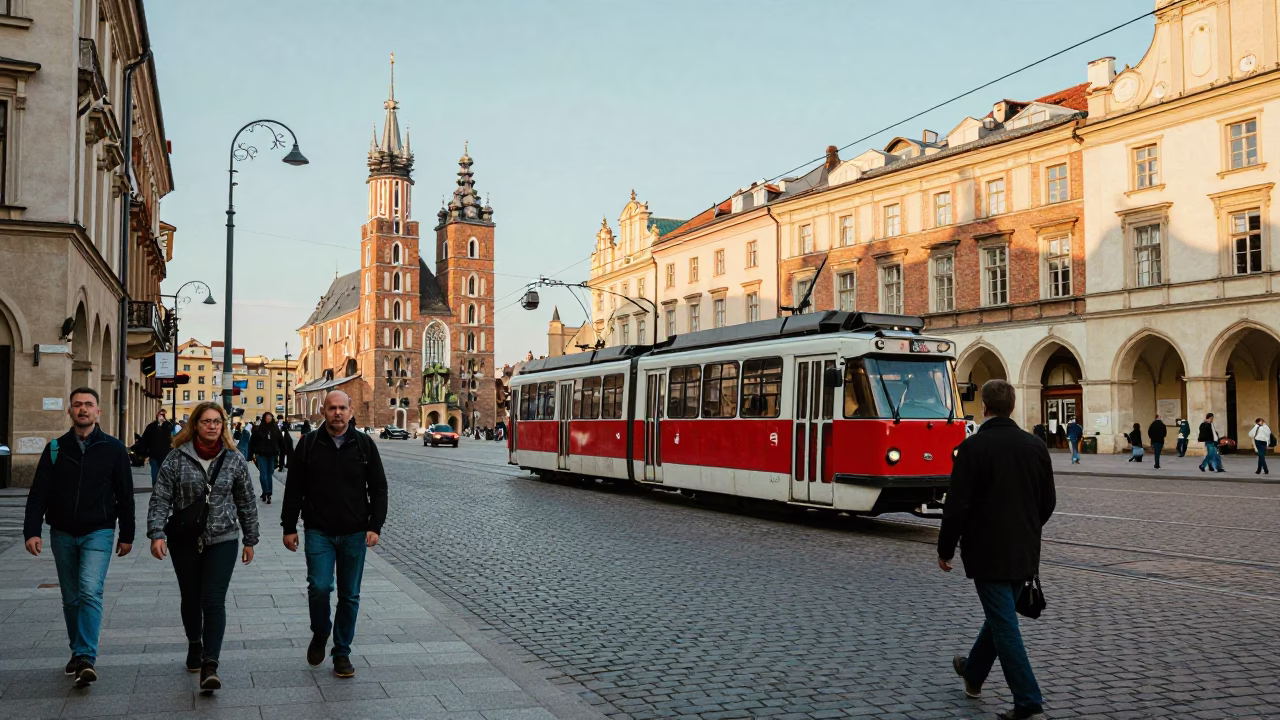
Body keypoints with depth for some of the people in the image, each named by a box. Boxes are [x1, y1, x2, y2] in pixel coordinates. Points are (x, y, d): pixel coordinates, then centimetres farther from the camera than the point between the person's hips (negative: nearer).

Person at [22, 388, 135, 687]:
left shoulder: (113, 449, -1)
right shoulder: (55, 449, 4)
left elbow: (125, 495, 3)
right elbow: (38, 493, 2)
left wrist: (126, 535, 3)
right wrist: (32, 531, -9)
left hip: (98, 533, -3)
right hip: (62, 534, 3)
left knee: (90, 592, -17)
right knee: (71, 598, 12)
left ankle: (86, 658, -19)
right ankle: (77, 653, 25)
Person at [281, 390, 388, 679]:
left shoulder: (364, 444, 2)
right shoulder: (309, 444, 1)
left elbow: (379, 488, 4)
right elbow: (294, 489, 5)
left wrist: (375, 526, -4)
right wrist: (289, 527, 2)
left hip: (355, 534, 1)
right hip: (319, 532, -1)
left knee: (349, 595, 6)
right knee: (319, 587, -12)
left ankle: (342, 653, 20)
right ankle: (320, 634, 18)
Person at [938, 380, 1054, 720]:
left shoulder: (972, 447, -15)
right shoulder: (1035, 445, 1)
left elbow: (957, 505, -16)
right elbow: (1049, 501, 9)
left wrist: (945, 550, -3)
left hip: (987, 552, -6)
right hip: (1024, 552, 6)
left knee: (1005, 625, -1)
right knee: (1000, 616, 22)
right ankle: (973, 672, 41)